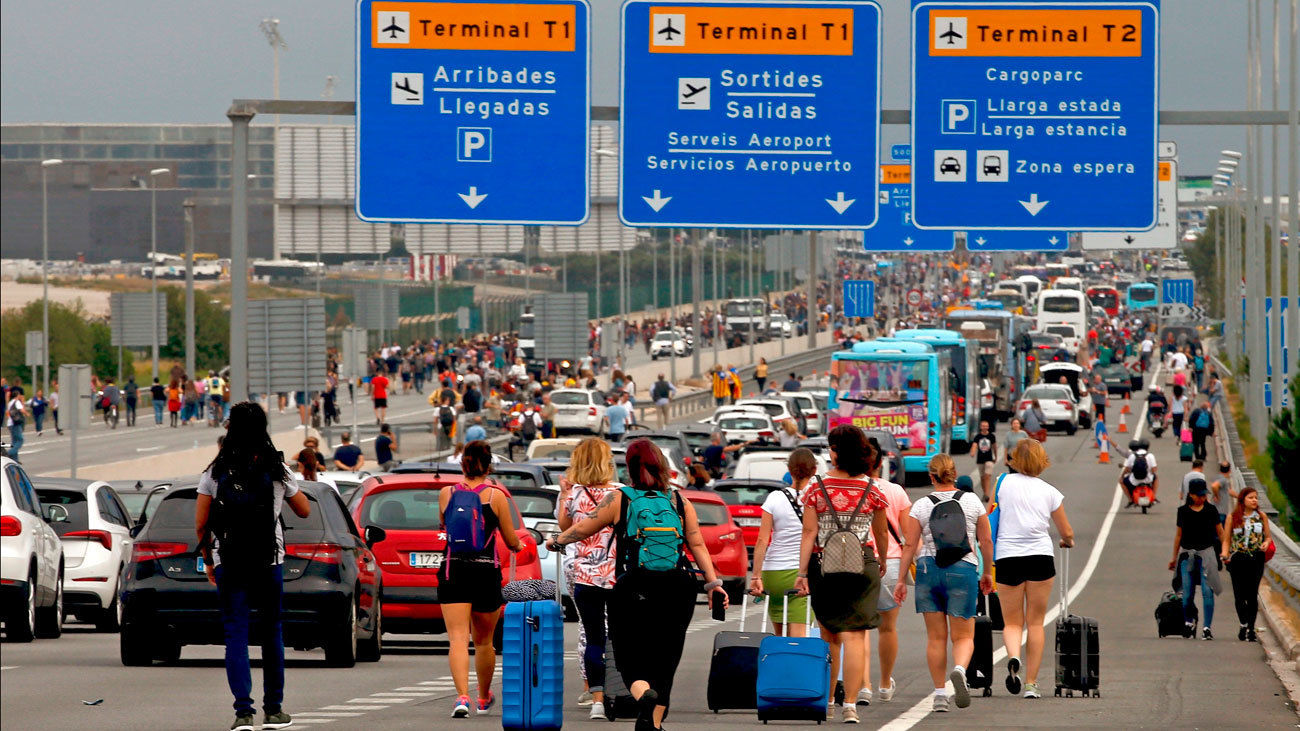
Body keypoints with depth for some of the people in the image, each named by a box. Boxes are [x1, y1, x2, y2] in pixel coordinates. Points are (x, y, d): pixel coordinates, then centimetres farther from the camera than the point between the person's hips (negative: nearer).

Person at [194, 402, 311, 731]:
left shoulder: (216, 472, -2)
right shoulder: (277, 471, -2)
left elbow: (200, 524, -1)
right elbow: (304, 510, 11)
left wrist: (208, 559, 12)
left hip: (228, 564, 0)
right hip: (269, 561, 0)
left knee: (236, 635, -1)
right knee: (271, 633, 13)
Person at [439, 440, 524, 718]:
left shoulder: (446, 494, 2)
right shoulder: (495, 496, -3)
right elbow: (511, 541, 5)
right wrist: (519, 544, 27)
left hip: (453, 571, 0)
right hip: (486, 571, 0)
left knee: (458, 638, -8)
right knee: (483, 641, 18)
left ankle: (462, 696, -29)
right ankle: (484, 699, 36)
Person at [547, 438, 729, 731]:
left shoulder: (619, 499, 1)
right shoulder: (680, 502, 8)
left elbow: (583, 529, 8)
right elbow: (698, 545, 2)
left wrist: (556, 541, 26)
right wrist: (713, 583, 0)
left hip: (633, 591, -2)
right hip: (677, 591, 3)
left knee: (632, 662, 1)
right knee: (663, 663, 11)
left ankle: (644, 695, -30)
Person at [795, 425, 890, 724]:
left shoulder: (817, 489, -2)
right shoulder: (872, 491, 0)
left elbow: (809, 533, -5)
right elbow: (882, 534, 9)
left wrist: (802, 572, -4)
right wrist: (883, 562, 27)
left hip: (823, 566, 1)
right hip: (862, 566, -1)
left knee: (829, 637, 14)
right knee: (855, 637, -3)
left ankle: (827, 702, 20)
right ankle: (850, 705, -12)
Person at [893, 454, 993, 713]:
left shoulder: (920, 506, 2)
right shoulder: (972, 502, 3)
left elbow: (910, 546, -2)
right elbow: (986, 541, 6)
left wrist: (901, 580, 3)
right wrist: (987, 573, 19)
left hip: (928, 570, 1)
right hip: (963, 570, -1)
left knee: (935, 637, 8)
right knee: (963, 636, 2)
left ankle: (940, 693, 8)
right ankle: (959, 669, -30)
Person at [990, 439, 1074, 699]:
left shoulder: (1004, 483, 4)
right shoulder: (1050, 492, 5)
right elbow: (1067, 534, 12)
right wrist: (1067, 541, 36)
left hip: (1007, 557, 0)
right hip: (1040, 556, 0)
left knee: (1012, 622, 9)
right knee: (1036, 623, 10)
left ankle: (1013, 657, -23)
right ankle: (1031, 683, 6)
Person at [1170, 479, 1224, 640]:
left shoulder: (1210, 510, 4)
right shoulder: (1183, 511, 7)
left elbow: (1220, 533, 8)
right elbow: (1179, 534, 16)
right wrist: (1174, 557, 18)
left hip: (1206, 552, -2)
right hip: (1187, 553, 2)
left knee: (1207, 591, -9)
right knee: (1187, 592, 1)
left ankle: (1207, 627, -8)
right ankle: (1189, 622, 23)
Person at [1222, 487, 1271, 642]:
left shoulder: (1261, 516, 7)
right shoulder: (1233, 517, 3)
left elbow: (1268, 536, 15)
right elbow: (1226, 540, 7)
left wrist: (1266, 543, -8)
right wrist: (1225, 555, -9)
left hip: (1256, 559, 1)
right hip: (1237, 559, -1)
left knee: (1252, 594, -1)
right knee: (1239, 595, -5)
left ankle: (1250, 628, 7)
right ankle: (1244, 625, 1)